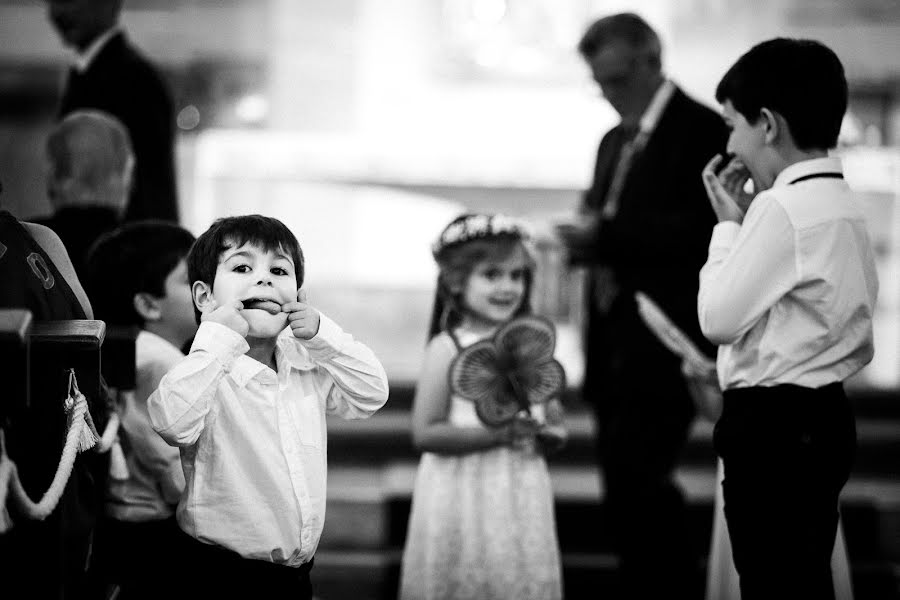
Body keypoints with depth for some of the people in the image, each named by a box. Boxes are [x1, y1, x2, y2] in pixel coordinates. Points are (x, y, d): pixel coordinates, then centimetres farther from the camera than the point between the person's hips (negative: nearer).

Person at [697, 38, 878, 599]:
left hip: (774, 426, -10)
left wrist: (729, 224, -4)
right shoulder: (843, 204, 12)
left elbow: (719, 316, -17)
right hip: (824, 418, 10)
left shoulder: (782, 209, -18)